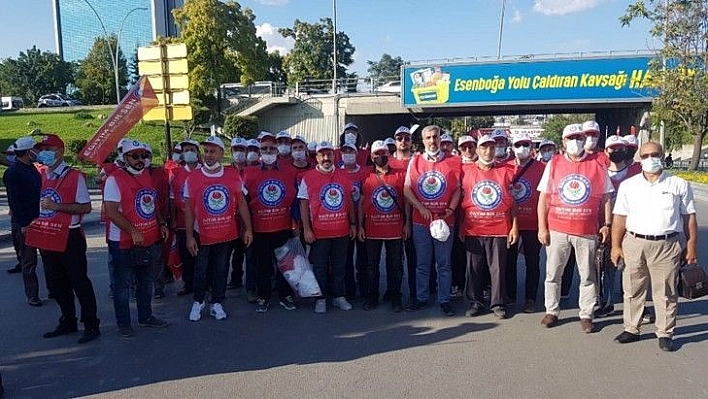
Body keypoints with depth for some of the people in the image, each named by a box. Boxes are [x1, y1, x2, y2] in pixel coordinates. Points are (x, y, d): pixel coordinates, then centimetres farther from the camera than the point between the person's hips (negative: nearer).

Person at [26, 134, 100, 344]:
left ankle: (91, 325, 8)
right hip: (48, 238, 8)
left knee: (79, 282, -1)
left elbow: (86, 207, -15)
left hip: (70, 238, -8)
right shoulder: (42, 175, 9)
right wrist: (36, 224, 12)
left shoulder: (75, 176, -11)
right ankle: (68, 322, 30)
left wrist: (56, 206, -22)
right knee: (56, 283, 16)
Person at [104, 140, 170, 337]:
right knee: (123, 284, 5)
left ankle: (145, 316, 34)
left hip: (150, 241, 7)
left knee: (146, 281, 18)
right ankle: (123, 324, 19)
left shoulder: (148, 177, 10)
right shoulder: (115, 179, -13)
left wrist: (161, 223, 5)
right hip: (124, 243, -7)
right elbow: (111, 212, -19)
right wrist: (133, 231, -25)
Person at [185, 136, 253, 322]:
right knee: (201, 270, 12)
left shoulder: (233, 176, -3)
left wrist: (248, 229, 0)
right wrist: (189, 237, -6)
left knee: (221, 269, 13)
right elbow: (189, 209, -4)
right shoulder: (193, 178, -7)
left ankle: (217, 303, 28)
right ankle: (198, 302, 32)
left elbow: (241, 203, 3)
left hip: (227, 234, 1)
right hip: (202, 235, -1)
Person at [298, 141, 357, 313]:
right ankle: (320, 299, 18)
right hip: (319, 232, -3)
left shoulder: (344, 176, 6)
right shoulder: (308, 177, -4)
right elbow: (304, 205, -3)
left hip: (342, 231, 3)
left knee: (339, 266, 12)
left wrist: (353, 224, 9)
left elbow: (349, 202, 12)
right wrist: (306, 229, -8)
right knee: (320, 267, 6)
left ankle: (338, 296, 25)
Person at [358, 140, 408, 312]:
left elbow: (406, 201, 6)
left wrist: (407, 223, 1)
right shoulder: (366, 178, 3)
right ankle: (372, 297, 22)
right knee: (372, 265, 10)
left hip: (395, 230, 0)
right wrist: (360, 226, 1)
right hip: (372, 230, 1)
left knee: (395, 265, 7)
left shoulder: (400, 176, 3)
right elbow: (361, 203, 6)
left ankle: (395, 298, 19)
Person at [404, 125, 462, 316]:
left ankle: (444, 300, 16)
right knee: (422, 263, 10)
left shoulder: (452, 162, 3)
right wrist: (421, 207, -10)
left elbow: (457, 189, 4)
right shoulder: (415, 162, 6)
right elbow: (407, 189, 3)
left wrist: (450, 210, -10)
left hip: (445, 220, -1)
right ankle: (421, 298, 21)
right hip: (420, 221, 1)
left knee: (444, 263, 6)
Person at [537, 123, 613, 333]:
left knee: (588, 276, 9)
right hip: (557, 229, 0)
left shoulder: (598, 164, 2)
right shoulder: (553, 164, 2)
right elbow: (543, 198, 2)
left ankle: (586, 315, 22)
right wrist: (542, 228, -2)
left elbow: (605, 198, 7)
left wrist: (606, 224, -1)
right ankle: (551, 311, 24)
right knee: (552, 273, 9)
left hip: (587, 231, 0)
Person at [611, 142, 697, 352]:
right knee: (632, 290, 10)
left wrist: (691, 247, 1)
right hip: (634, 243, 2)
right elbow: (619, 218, 6)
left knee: (665, 292, 6)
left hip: (667, 245, -1)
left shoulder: (679, 185, 4)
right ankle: (631, 329, 22)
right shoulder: (628, 185, 6)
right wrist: (616, 246, 2)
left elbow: (689, 217, 5)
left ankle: (665, 333, 19)